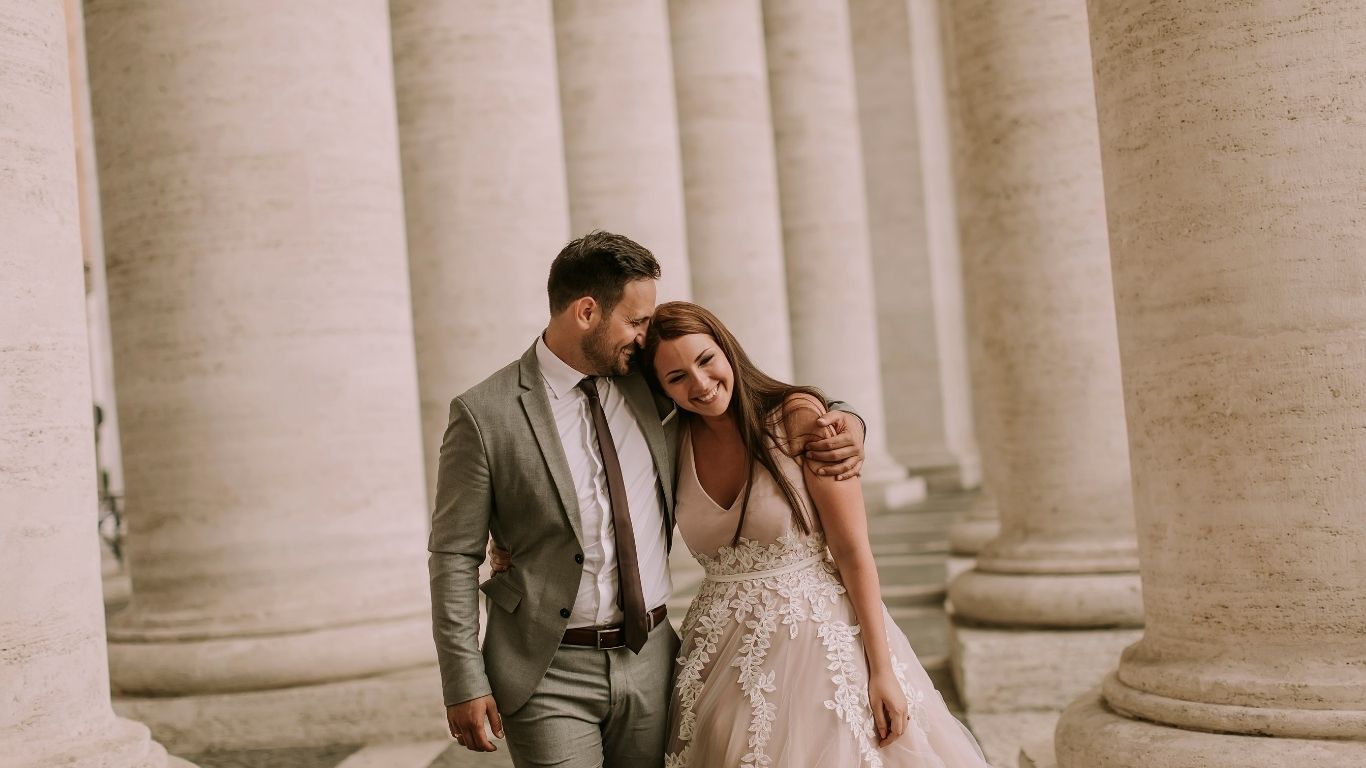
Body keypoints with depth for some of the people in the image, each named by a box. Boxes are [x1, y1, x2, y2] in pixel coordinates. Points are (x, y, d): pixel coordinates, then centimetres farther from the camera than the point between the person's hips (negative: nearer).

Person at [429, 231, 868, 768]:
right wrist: (465, 684, -8)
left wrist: (841, 421, -3)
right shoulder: (485, 415, -9)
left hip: (650, 660, 4)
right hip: (548, 673, -4)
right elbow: (455, 556, -6)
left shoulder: (651, 387, 2)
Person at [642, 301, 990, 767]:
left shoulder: (798, 418, -12)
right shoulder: (676, 444, 1)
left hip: (818, 640, -3)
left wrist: (882, 669, -14)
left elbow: (853, 550, -13)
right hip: (723, 656, 4)